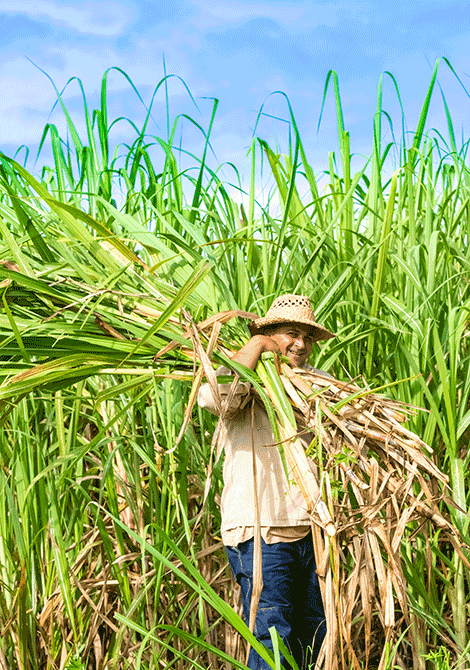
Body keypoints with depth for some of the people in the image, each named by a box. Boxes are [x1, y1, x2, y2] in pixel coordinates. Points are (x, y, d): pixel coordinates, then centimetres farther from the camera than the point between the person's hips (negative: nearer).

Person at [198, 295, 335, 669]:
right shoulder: (246, 379, -5)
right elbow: (212, 397, -26)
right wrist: (256, 345, -14)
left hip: (311, 530, 6)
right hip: (260, 534, -6)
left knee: (315, 635, 12)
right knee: (274, 640, -11)